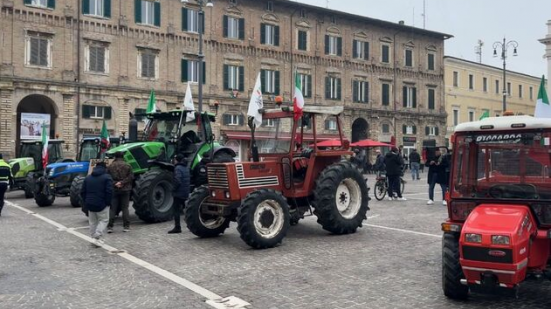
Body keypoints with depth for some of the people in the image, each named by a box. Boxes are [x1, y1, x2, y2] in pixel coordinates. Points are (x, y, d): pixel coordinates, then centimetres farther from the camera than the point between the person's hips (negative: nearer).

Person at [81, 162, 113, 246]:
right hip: (101, 205, -5)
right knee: (103, 220, 4)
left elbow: (82, 192, 11)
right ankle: (97, 237, -9)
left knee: (93, 222, 16)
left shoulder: (88, 178, 12)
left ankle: (94, 237, 19)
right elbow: (109, 192, -16)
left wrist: (86, 202, 16)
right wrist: (108, 203, -7)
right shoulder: (107, 177, -6)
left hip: (90, 204, 5)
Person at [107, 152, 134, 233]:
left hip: (113, 190, 0)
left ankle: (110, 227, 1)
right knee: (125, 208, 7)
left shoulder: (110, 166, 2)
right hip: (125, 190, 0)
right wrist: (122, 182, -13)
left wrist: (114, 183, -6)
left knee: (112, 209, 5)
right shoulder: (128, 166, -1)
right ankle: (126, 226, 7)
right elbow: (131, 177, -9)